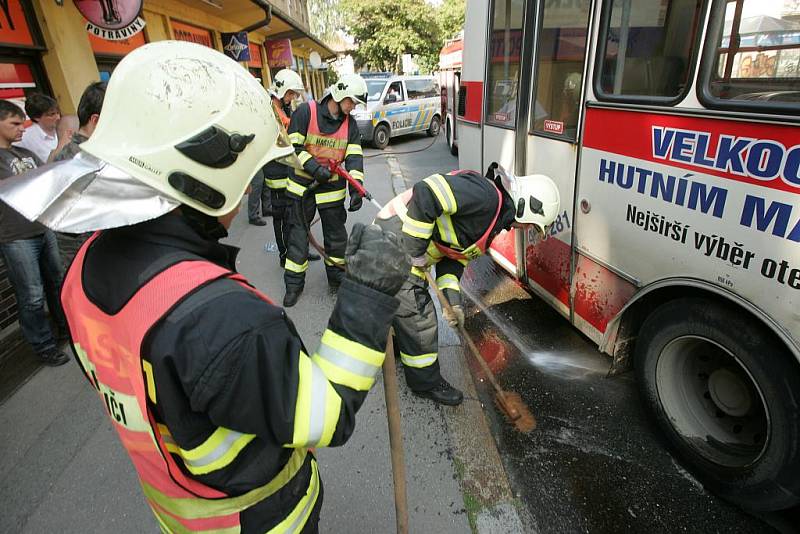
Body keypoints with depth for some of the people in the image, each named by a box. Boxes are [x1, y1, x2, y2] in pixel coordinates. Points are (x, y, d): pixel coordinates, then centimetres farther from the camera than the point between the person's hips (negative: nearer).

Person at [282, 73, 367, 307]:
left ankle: (337, 277, 30)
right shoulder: (306, 111, -10)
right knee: (298, 234, 4)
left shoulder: (350, 123, 3)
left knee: (336, 234, 10)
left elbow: (354, 156, -6)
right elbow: (293, 146, -12)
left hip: (333, 188, 3)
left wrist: (356, 188, -20)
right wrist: (314, 167, -24)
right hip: (303, 186, -3)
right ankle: (294, 283, 18)